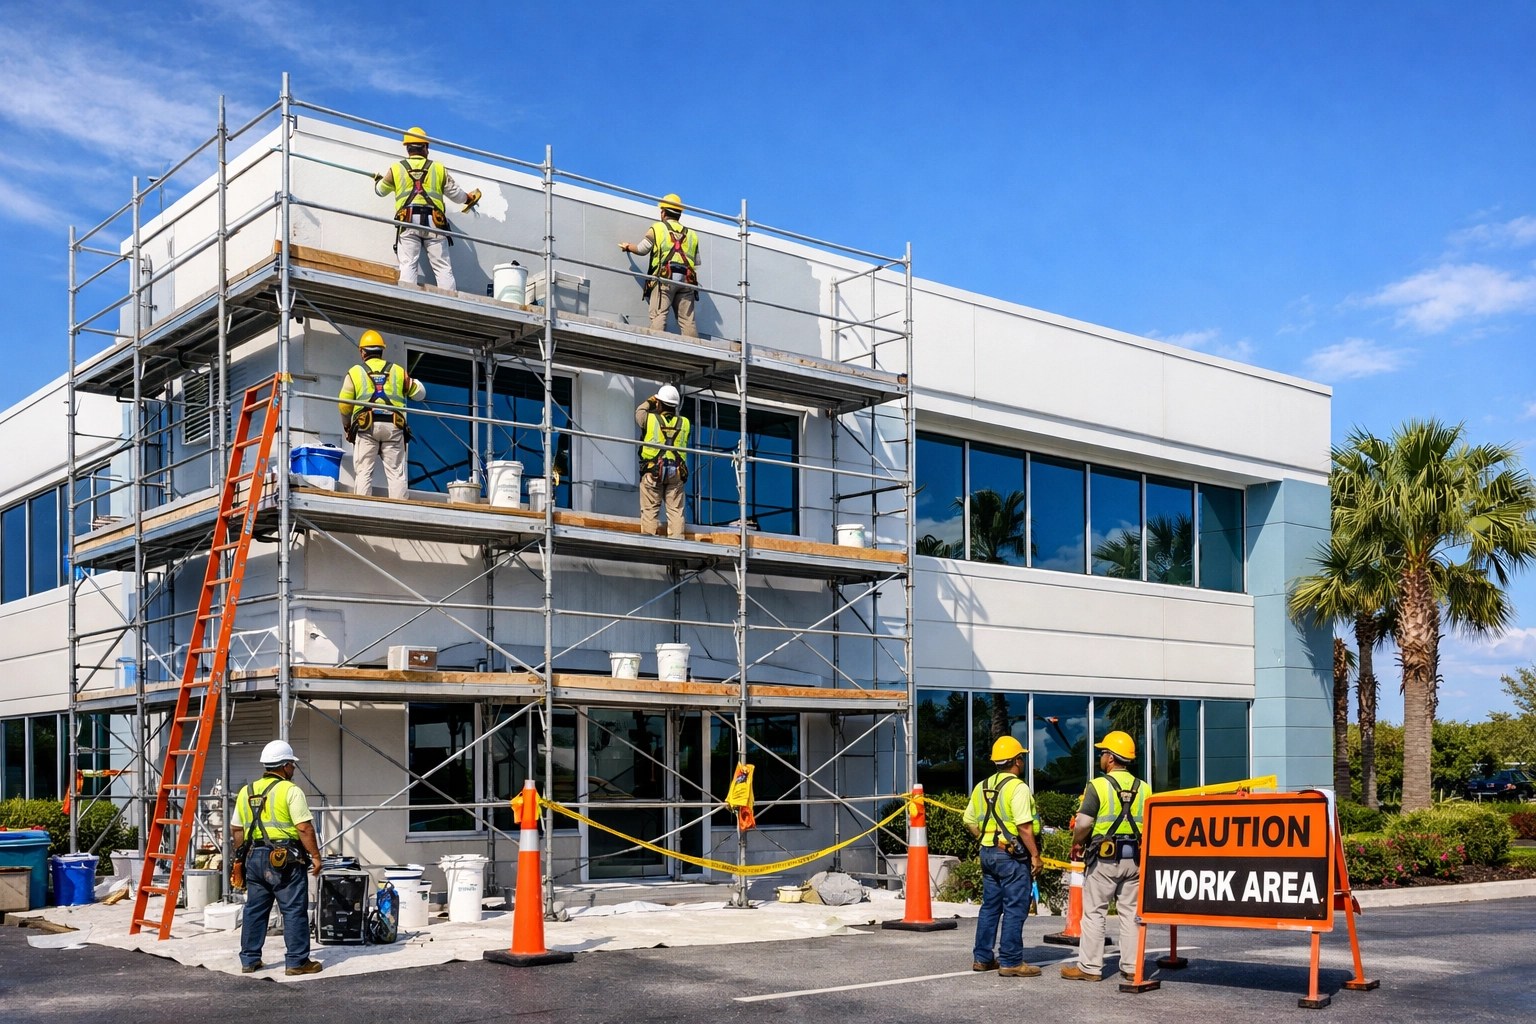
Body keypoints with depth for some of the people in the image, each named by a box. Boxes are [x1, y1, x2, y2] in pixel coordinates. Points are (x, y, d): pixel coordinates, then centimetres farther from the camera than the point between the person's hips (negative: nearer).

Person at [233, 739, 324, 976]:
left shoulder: (246, 792, 12)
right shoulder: (290, 791, -9)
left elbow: (238, 830, 15)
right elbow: (305, 828, -14)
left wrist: (243, 857, 25)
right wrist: (315, 856, -7)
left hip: (255, 858, 7)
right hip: (285, 859, -7)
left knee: (254, 910, 14)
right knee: (294, 910, -1)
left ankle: (249, 960, 19)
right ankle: (297, 961, 0)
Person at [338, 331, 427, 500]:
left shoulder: (355, 371, 9)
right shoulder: (398, 370, 14)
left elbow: (343, 405, 7)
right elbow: (419, 393, 20)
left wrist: (346, 425, 24)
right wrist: (413, 381, 41)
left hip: (366, 427, -1)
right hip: (393, 426, 1)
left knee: (363, 471, 0)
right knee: (396, 472, 2)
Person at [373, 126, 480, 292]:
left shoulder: (396, 168, 14)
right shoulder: (438, 168, 13)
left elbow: (381, 190, 28)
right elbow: (456, 194, 16)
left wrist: (378, 180, 52)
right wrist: (469, 198, 39)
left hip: (408, 221, 0)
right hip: (433, 221, 0)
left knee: (408, 265, -5)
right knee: (443, 267, -1)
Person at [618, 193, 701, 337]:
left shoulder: (657, 228, 13)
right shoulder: (691, 234, 25)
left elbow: (641, 250, 15)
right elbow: (697, 263, 23)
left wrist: (627, 247, 32)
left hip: (665, 277, -4)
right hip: (686, 280, 4)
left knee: (658, 314, -12)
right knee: (687, 319, 0)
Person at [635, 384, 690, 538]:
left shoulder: (650, 419, -2)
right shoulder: (684, 423, 4)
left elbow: (639, 411, 19)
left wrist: (650, 401, 33)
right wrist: (675, 410, 31)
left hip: (653, 471, -2)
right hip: (676, 473, 2)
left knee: (650, 508, 0)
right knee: (675, 509, 2)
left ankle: (648, 537, -7)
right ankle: (676, 538, -4)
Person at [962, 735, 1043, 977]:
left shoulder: (982, 787, 10)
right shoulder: (1017, 787, -14)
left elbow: (969, 821, 14)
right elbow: (1024, 826, -20)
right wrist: (1035, 855, -14)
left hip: (988, 853, 8)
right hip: (1012, 855, -8)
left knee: (990, 906, 15)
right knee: (1015, 909, -2)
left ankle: (982, 958, 20)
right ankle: (1011, 962, 0)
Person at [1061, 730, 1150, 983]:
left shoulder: (1098, 786, -10)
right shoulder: (1143, 788, 5)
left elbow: (1083, 824, -14)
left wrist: (1076, 844, 4)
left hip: (1104, 858, -5)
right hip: (1135, 859, 5)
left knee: (1094, 912, 3)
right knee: (1131, 912, 11)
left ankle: (1090, 967, 5)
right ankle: (1132, 967, 13)